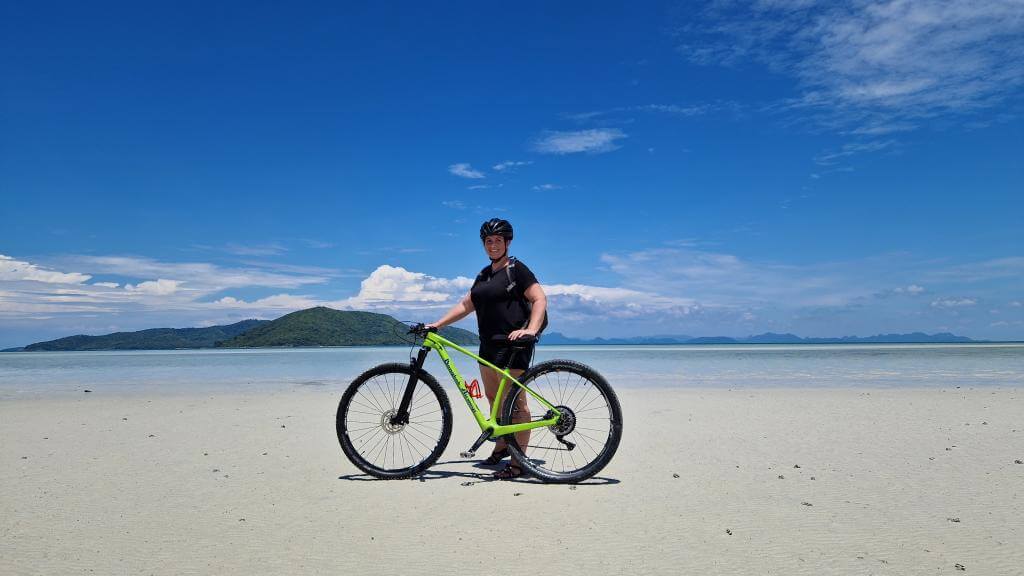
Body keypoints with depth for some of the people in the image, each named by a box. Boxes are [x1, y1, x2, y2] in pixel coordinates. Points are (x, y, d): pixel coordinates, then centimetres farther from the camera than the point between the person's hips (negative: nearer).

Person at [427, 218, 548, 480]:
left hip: (512, 345, -8)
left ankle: (518, 462, 0)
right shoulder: (484, 274, 18)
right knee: (493, 398, 16)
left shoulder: (517, 269, -5)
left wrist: (531, 329, -28)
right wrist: (436, 325, 11)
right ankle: (501, 446, 34)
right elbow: (466, 304, 18)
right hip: (488, 344, 8)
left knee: (515, 403, -5)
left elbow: (540, 299, -13)